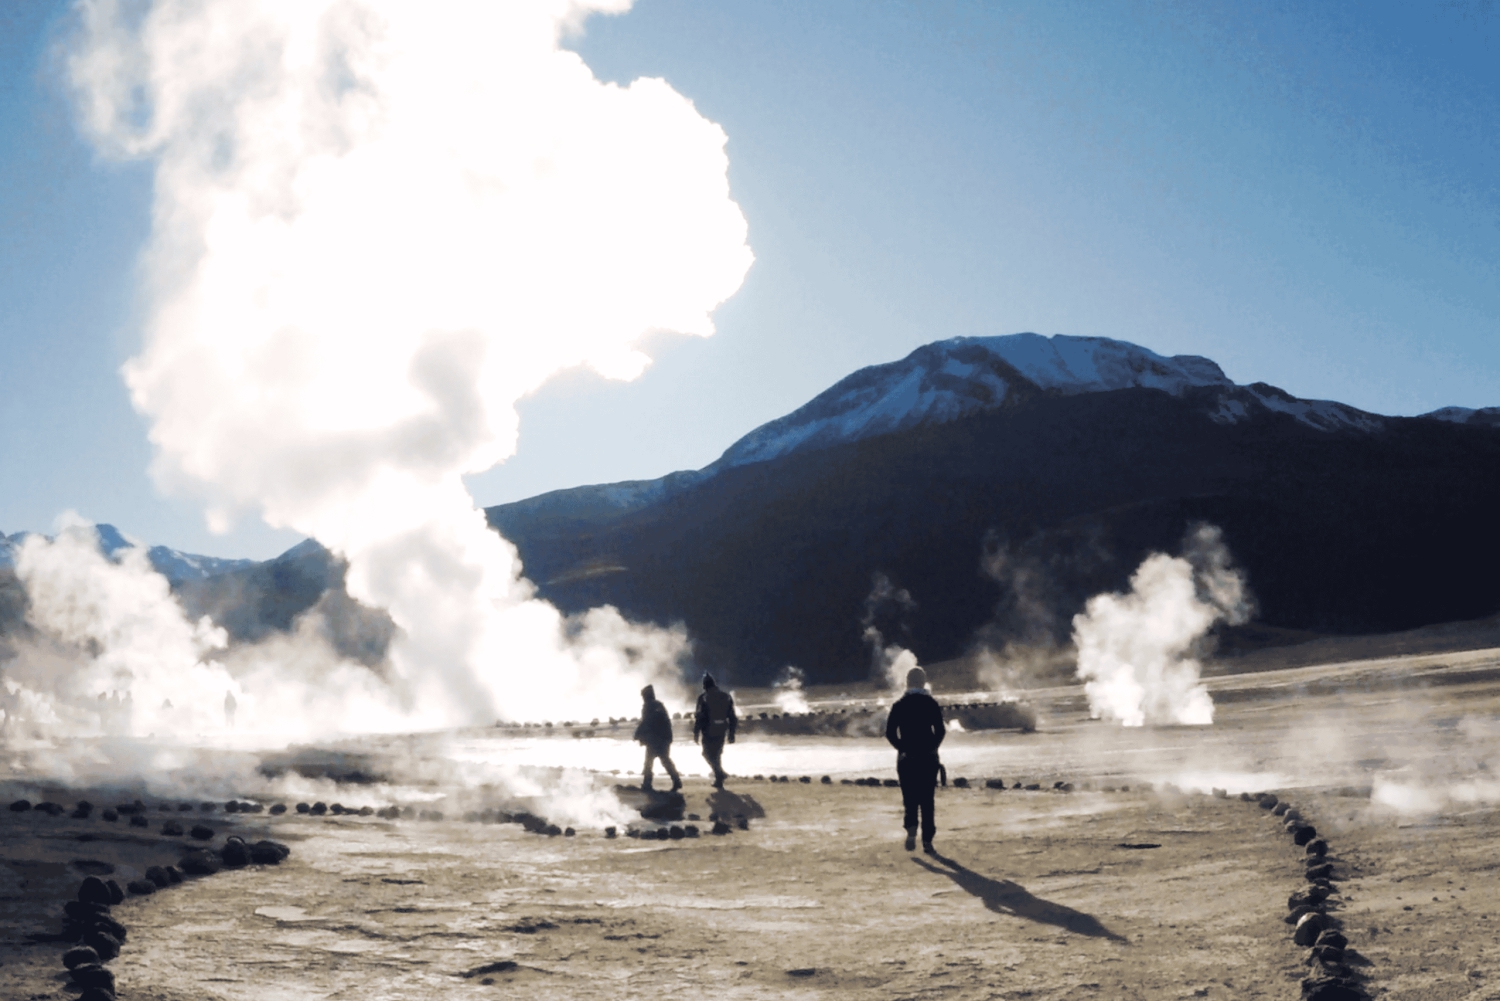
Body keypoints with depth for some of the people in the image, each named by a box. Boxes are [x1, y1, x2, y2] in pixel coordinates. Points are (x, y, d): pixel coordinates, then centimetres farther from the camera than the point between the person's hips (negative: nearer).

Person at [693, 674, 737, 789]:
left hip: (709, 731, -5)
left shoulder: (704, 698, -9)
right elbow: (732, 717, 8)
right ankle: (718, 780, 17)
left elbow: (699, 717, -10)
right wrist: (731, 734, 14)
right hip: (722, 731, 5)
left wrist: (695, 734, -2)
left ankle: (720, 773, -11)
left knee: (708, 754, 8)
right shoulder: (727, 696, 6)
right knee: (717, 754, 18)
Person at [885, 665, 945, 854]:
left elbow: (890, 733, -4)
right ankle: (927, 841, 3)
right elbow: (940, 731, -8)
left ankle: (911, 828, -18)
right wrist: (931, 746, 5)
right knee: (927, 799, 7)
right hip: (928, 759, 0)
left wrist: (902, 747, 7)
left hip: (906, 759, 0)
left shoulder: (899, 705, 1)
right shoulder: (931, 704, -1)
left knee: (910, 797, 9)